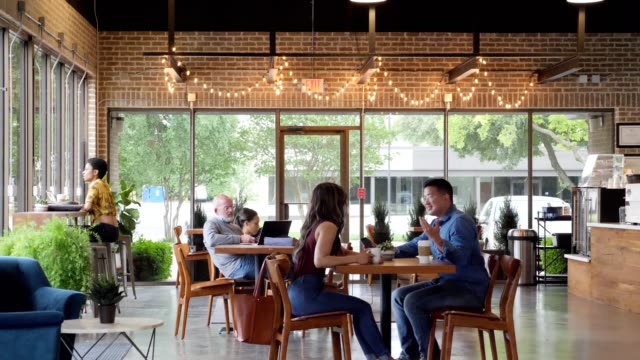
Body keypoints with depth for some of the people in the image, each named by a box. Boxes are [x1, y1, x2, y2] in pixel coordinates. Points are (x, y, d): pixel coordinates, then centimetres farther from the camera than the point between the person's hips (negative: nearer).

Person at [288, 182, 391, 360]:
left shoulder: (315, 224, 17)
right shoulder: (328, 226, -10)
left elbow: (337, 252, 24)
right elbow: (320, 260, -23)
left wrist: (361, 255, 8)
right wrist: (356, 258, -16)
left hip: (300, 292, 10)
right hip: (307, 294, -10)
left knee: (358, 308, 16)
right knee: (363, 308, -5)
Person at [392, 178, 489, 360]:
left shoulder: (460, 221, -16)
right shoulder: (437, 222, 13)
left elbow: (461, 259, -29)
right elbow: (415, 246, 21)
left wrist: (437, 240, -40)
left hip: (469, 288, -10)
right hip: (445, 281, 10)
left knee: (413, 301, -23)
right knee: (398, 296, 4)